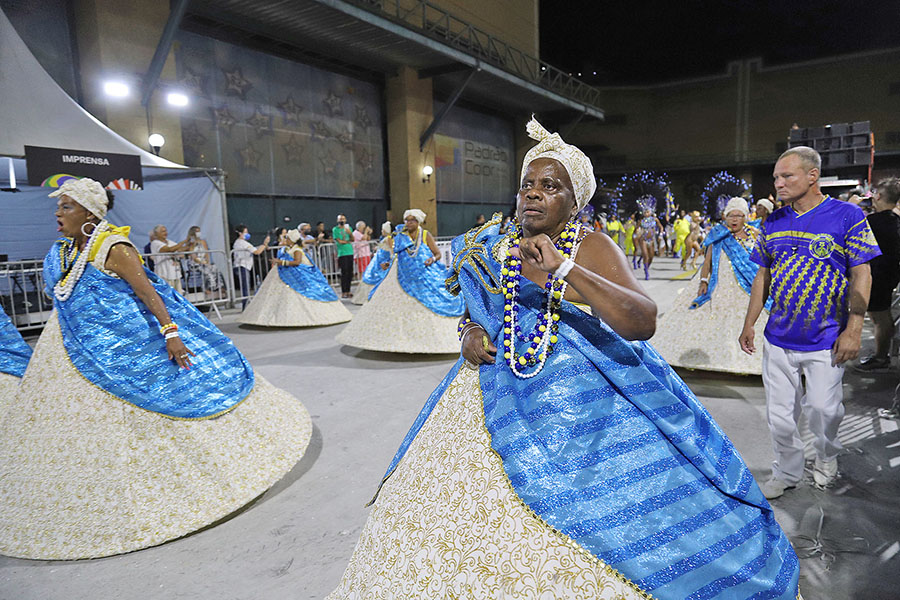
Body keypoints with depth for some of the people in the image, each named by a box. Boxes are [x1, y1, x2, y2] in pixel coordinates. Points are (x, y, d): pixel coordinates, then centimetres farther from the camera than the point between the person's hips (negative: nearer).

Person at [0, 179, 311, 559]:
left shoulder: (114, 248, -17)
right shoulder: (64, 255, 7)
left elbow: (148, 291, -22)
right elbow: (68, 306, 18)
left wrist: (170, 333, -28)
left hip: (135, 343, -8)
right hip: (90, 354, 8)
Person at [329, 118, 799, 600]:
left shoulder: (593, 248, -8)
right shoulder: (493, 249, 8)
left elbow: (643, 323, -22)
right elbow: (473, 312, 21)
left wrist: (565, 271, -32)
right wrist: (468, 334, -3)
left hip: (576, 403, -4)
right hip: (498, 398, 5)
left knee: (575, 540, -1)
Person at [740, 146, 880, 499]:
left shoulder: (847, 216, -7)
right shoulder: (773, 222, 5)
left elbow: (861, 276, -7)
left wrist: (853, 330, -12)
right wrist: (749, 323, 8)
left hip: (826, 341, -3)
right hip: (778, 339, 4)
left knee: (822, 410, 10)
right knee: (779, 416, 9)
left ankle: (827, 457, 41)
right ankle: (787, 472, 30)